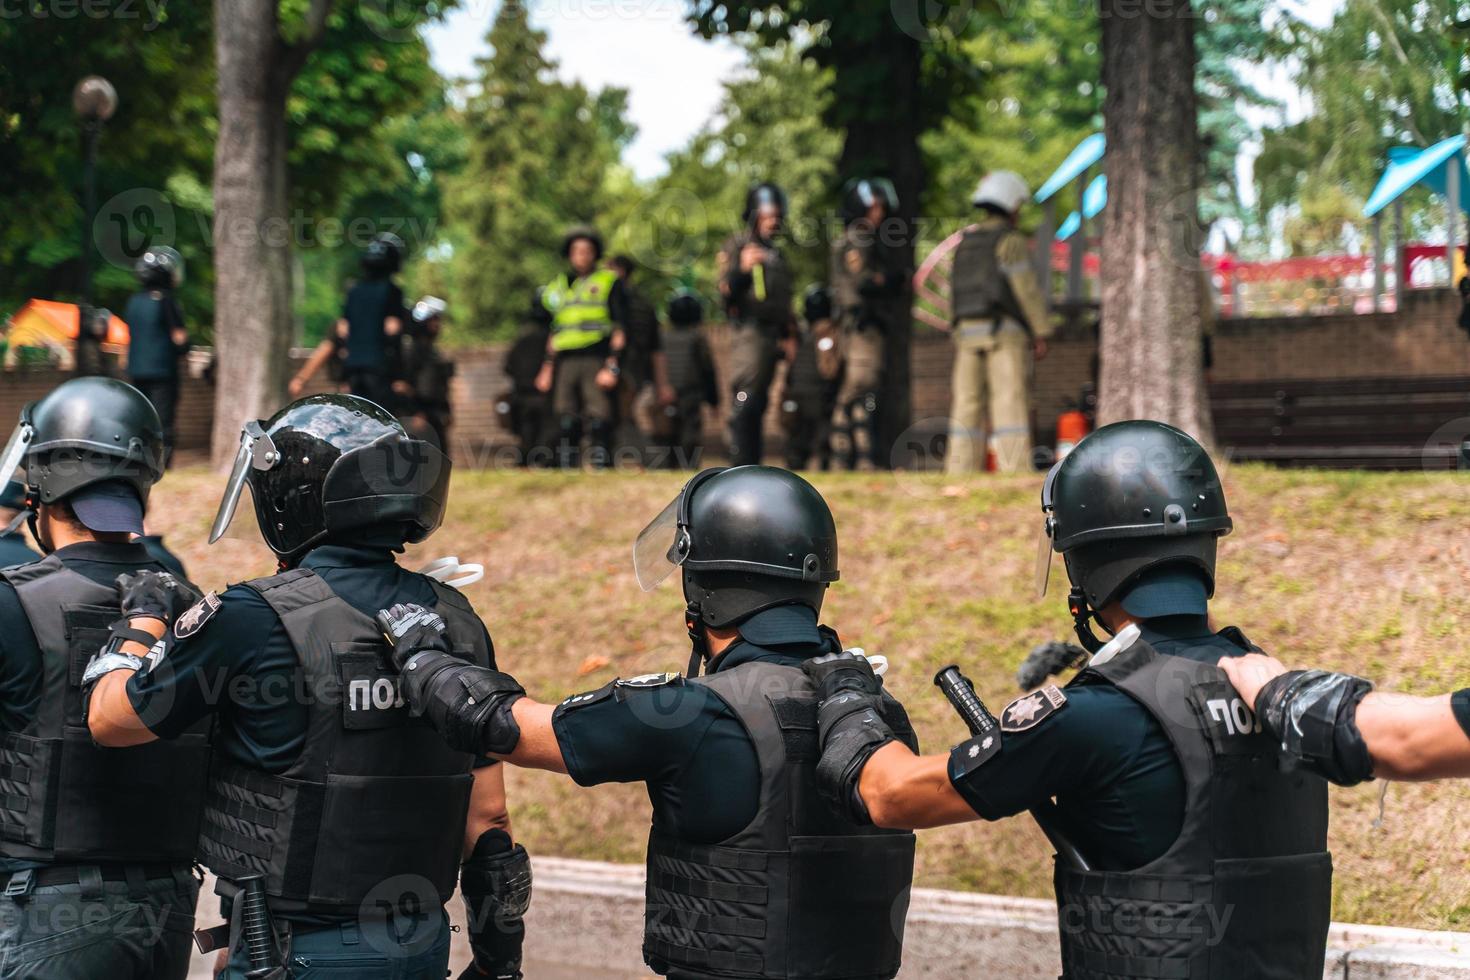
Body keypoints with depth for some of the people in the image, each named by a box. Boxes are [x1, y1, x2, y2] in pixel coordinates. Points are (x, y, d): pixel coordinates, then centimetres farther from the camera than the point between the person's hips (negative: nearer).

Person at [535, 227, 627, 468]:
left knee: (599, 424, -12)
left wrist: (612, 367, -9)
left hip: (597, 361, -4)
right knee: (566, 425, 1)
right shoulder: (559, 286, 21)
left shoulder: (609, 283, 6)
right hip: (565, 363, 5)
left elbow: (619, 330, 1)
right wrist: (548, 367, 16)